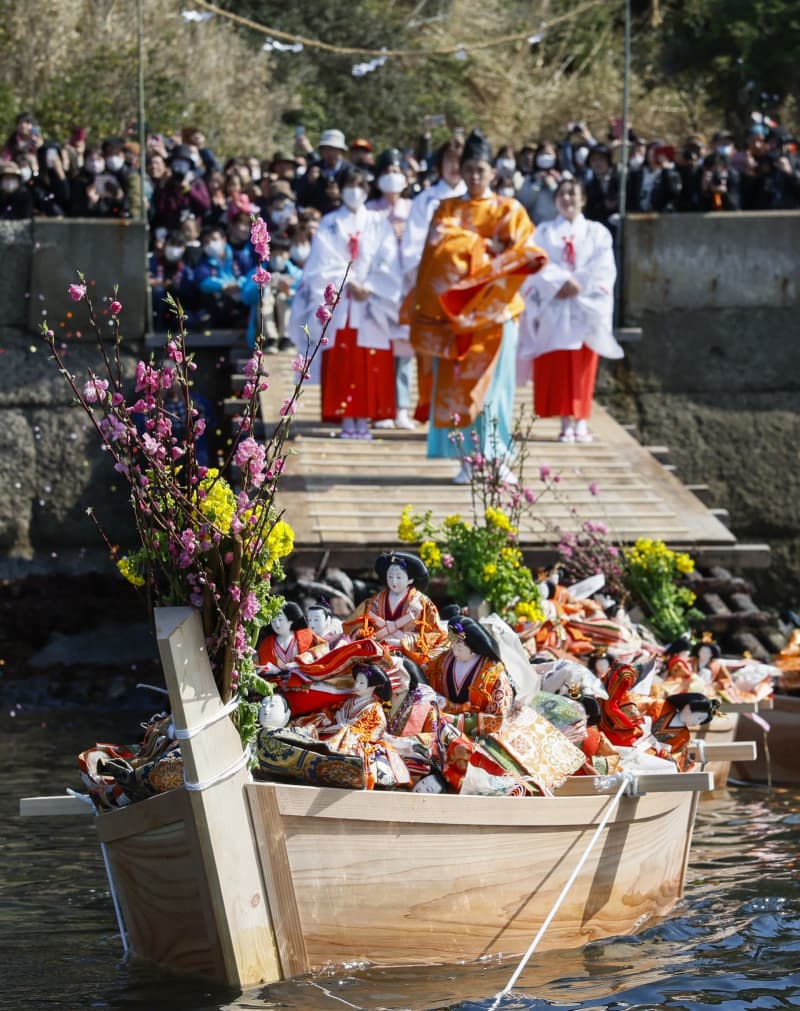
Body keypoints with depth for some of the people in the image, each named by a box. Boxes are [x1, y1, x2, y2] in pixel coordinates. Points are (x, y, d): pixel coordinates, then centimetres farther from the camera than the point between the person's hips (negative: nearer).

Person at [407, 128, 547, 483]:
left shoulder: (509, 210, 8)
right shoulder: (447, 210, 12)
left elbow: (519, 254, -1)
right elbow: (439, 250, -2)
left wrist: (467, 243, -8)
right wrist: (486, 246, -8)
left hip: (495, 308, -1)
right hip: (455, 310, 1)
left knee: (492, 383, -5)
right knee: (456, 383, -3)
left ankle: (497, 457, 0)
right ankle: (468, 458, 0)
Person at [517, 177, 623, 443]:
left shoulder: (597, 232, 11)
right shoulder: (545, 232, 12)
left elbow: (603, 269, 0)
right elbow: (538, 266, -1)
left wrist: (578, 285, -12)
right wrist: (560, 284, -16)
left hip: (586, 308, 0)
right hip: (553, 309, 0)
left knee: (582, 366, -4)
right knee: (557, 367, -7)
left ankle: (581, 422, -4)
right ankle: (566, 422, -7)